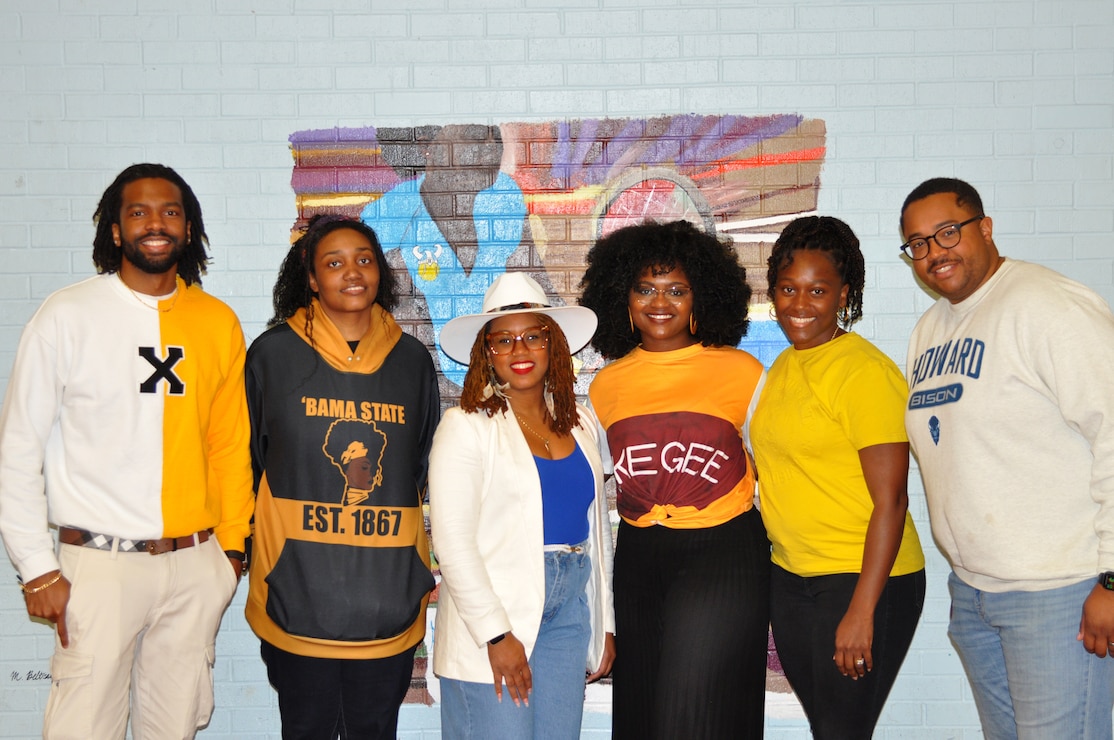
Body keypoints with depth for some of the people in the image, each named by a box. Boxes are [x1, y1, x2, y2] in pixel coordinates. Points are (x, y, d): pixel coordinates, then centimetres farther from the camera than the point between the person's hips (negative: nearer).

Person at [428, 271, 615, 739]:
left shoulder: (580, 424, 12)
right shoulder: (467, 425, -5)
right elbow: (452, 539, -11)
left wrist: (605, 625, 15)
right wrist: (496, 634, -15)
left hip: (569, 611, 5)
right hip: (492, 614, -5)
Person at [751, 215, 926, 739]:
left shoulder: (865, 371, -15)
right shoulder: (783, 367, 10)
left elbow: (890, 501, -17)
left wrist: (861, 611, -19)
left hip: (862, 579, -7)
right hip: (789, 577, 7)